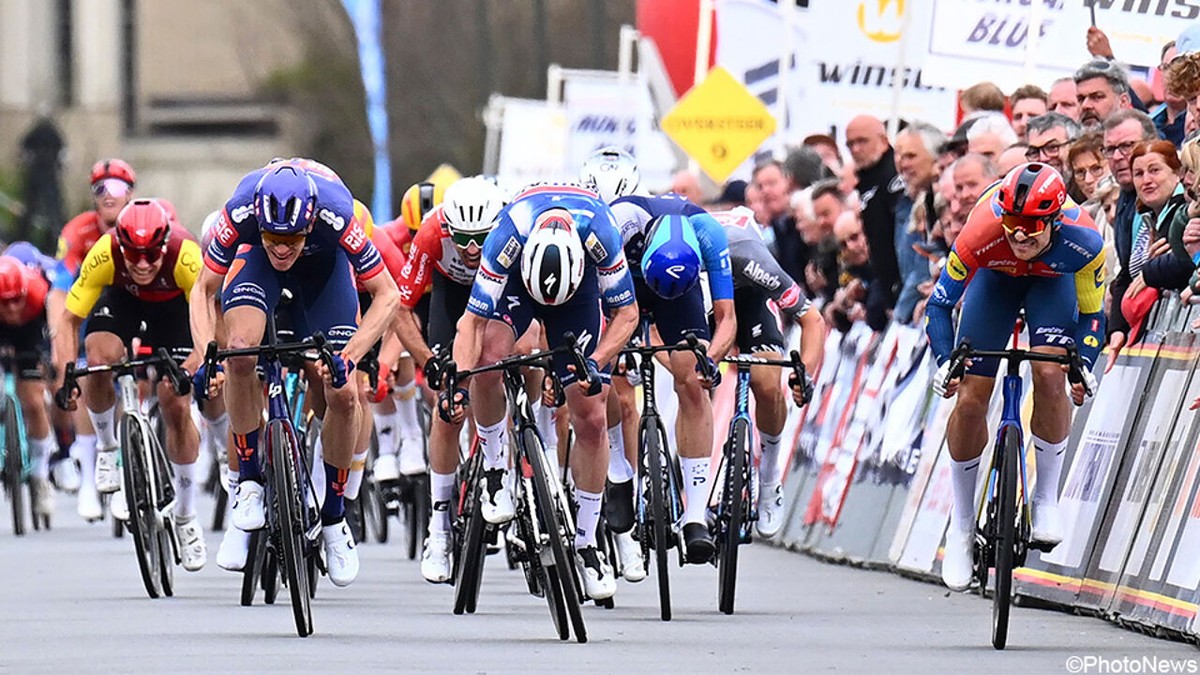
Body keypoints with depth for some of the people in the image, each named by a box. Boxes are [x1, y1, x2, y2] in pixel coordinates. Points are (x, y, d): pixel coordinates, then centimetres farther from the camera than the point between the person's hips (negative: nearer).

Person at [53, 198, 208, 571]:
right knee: (100, 360, -29)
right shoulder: (104, 254, -35)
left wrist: (191, 368, -52)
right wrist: (65, 375, -41)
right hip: (122, 299, 1)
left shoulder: (185, 256, -39)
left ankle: (186, 516, 8)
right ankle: (107, 449, 0)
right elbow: (69, 320, -28)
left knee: (177, 407, -9)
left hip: (174, 306, -1)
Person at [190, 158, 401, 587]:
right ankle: (249, 482, -11)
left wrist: (349, 355, -41)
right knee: (241, 351, -29)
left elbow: (387, 295, -29)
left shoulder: (334, 215, -41)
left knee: (342, 394, -12)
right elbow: (204, 290, -22)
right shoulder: (241, 211, -37)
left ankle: (333, 516, 9)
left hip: (324, 262, 0)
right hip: (256, 262, 0)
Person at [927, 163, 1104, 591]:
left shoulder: (1083, 243, -37)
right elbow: (939, 305, -23)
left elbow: (1091, 312, -18)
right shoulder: (981, 235, -38)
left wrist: (1084, 364, -32)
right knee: (970, 399, -8)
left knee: (1050, 376, -26)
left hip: (1052, 281, 0)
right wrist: (945, 361, -36)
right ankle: (961, 526, 8)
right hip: (996, 278, 0)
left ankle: (1046, 499, -8)